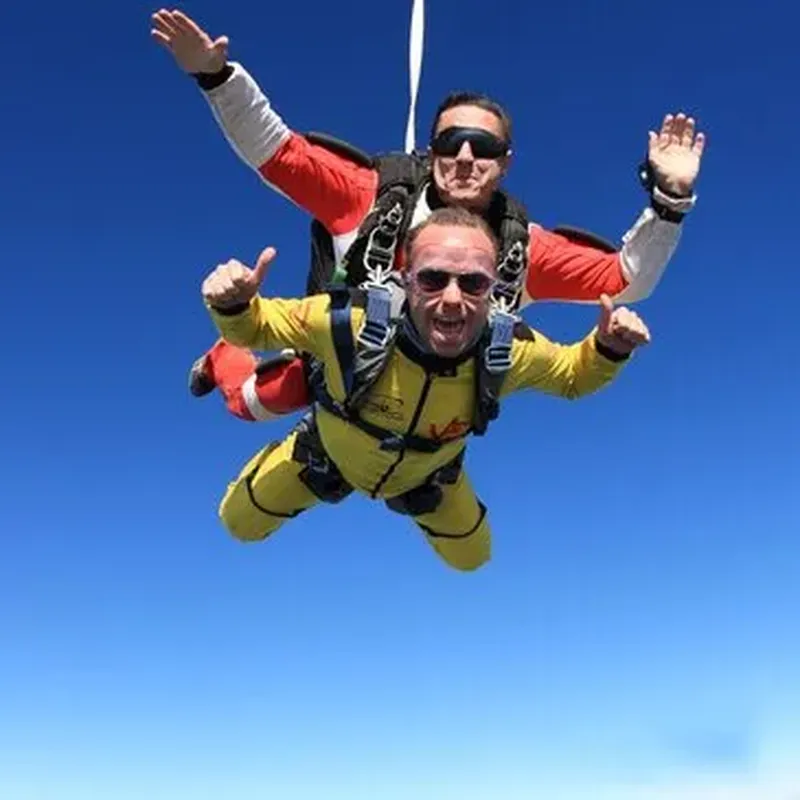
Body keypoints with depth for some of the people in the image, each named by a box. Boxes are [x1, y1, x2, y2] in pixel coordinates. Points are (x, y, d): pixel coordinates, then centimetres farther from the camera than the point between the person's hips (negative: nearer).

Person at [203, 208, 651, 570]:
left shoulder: (511, 352, -39)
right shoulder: (349, 321, -46)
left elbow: (573, 375, -15)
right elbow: (255, 327, -27)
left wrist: (610, 349, -36)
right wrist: (232, 304, -50)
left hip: (426, 474, 2)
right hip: (332, 452, -1)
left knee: (471, 557, 22)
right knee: (241, 524, 13)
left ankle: (417, 498, 53)